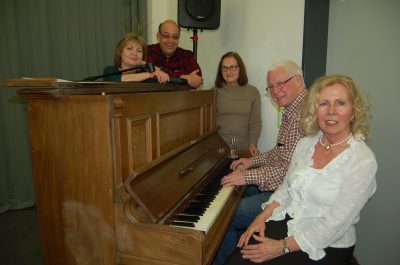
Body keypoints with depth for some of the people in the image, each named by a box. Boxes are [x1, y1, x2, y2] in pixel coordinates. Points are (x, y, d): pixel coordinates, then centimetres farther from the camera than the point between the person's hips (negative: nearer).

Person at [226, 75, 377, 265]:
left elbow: (334, 225, -19)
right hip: (285, 223, 4)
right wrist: (261, 218, -4)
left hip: (326, 247, -4)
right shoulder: (306, 143, 2)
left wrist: (282, 247, -20)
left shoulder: (363, 161, -15)